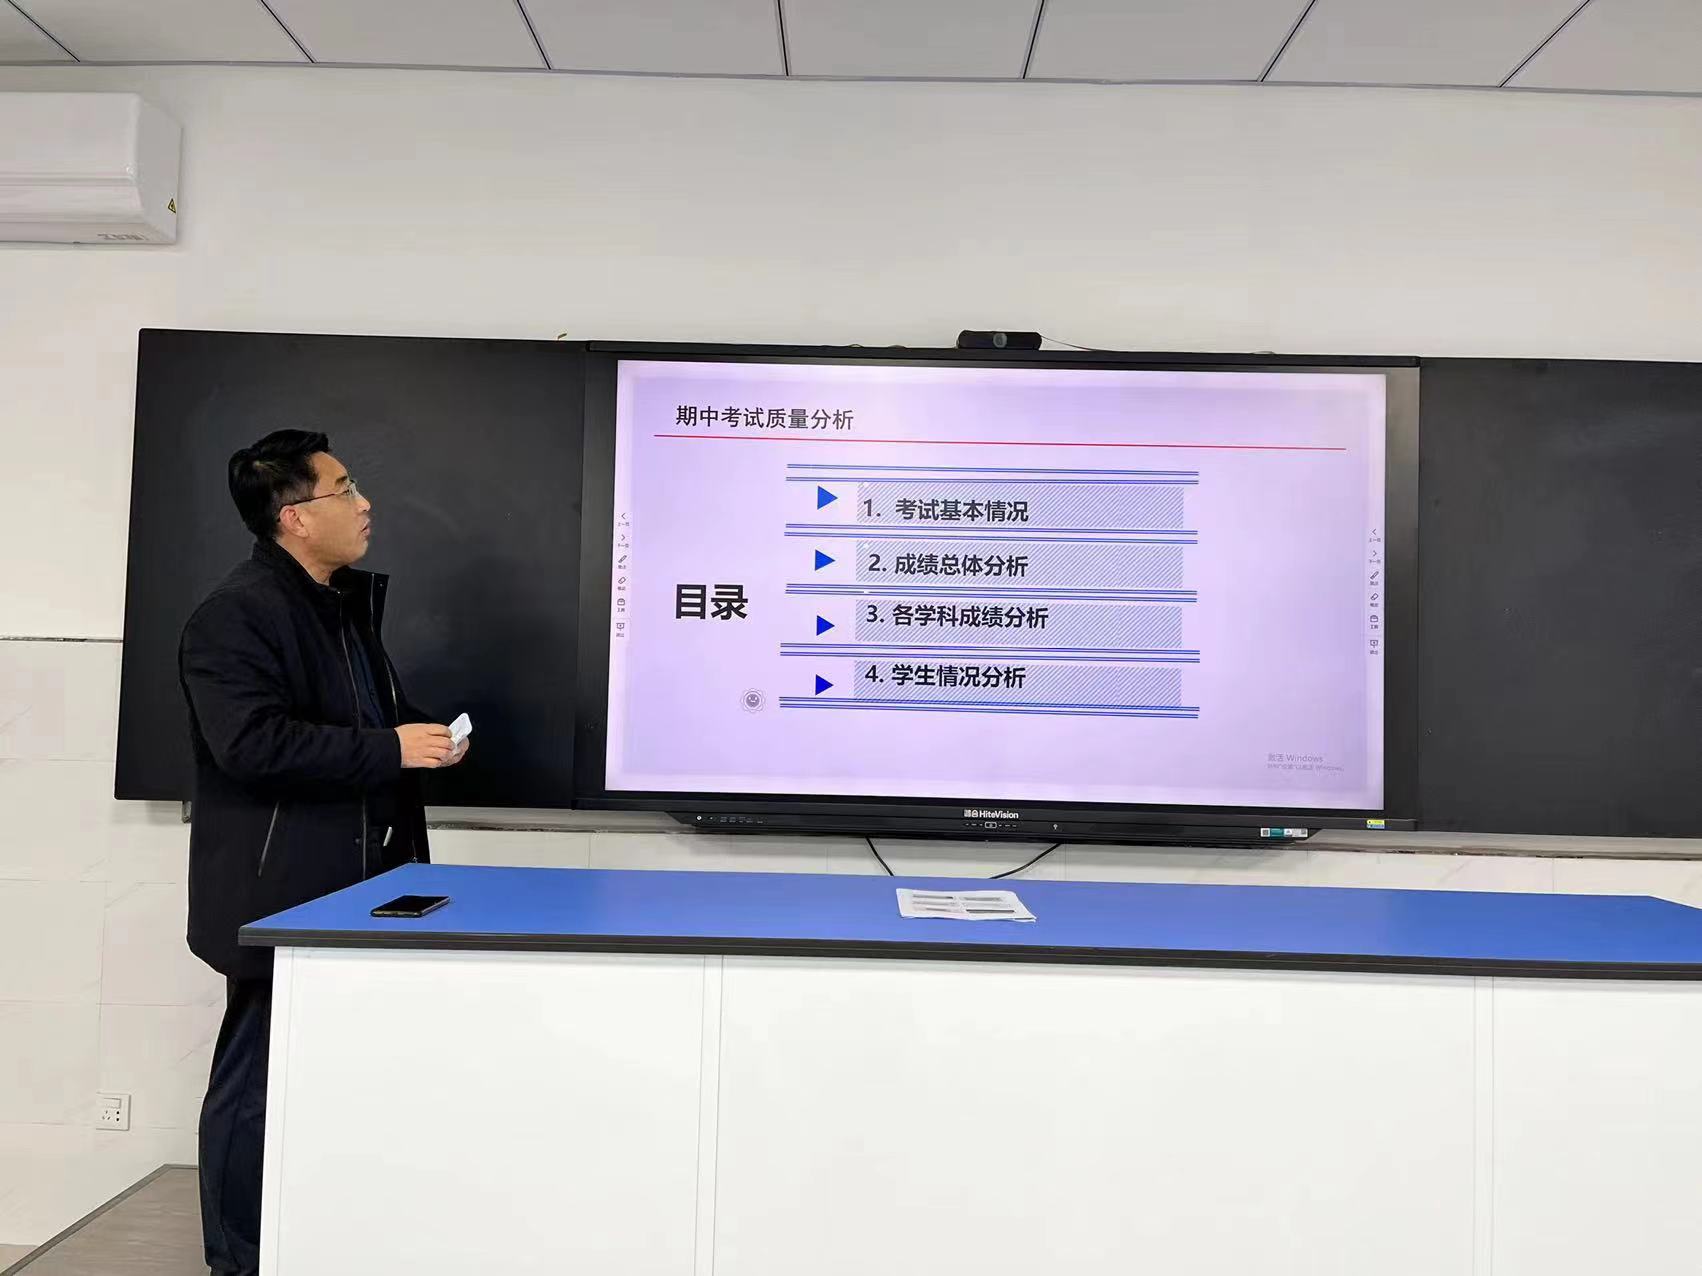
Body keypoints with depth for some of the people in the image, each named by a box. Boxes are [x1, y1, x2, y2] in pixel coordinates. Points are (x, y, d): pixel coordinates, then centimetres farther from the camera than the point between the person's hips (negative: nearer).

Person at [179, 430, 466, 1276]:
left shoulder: (348, 605, 16)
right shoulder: (238, 611, -14)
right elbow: (250, 742, -26)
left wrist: (426, 737, 6)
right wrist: (391, 750, -23)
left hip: (349, 889, 9)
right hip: (280, 895, -9)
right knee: (259, 1079, 3)